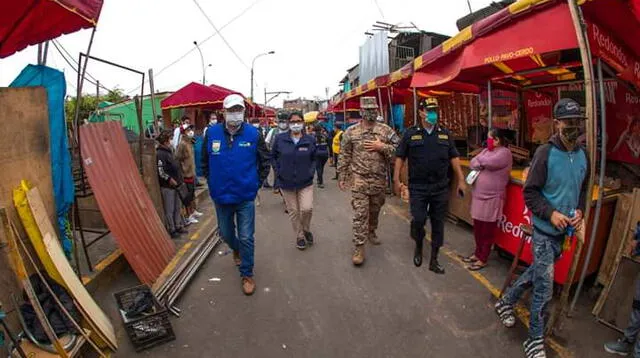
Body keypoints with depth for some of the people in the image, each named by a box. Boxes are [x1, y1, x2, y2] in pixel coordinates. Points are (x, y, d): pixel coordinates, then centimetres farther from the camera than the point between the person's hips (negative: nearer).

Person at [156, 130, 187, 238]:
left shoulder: (169, 151, 13)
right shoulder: (160, 154, -16)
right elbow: (160, 171, -23)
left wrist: (179, 179, 14)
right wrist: (170, 180, -17)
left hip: (175, 185, 9)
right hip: (167, 186, -9)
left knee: (177, 208, 17)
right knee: (169, 210, 1)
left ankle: (178, 226, 27)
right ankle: (171, 230, 10)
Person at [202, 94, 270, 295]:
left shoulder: (253, 134, -9)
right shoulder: (212, 133, -5)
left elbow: (265, 161, 2)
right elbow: (205, 162, 8)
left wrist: (257, 184, -1)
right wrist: (212, 182, 6)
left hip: (245, 197, -2)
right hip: (221, 196, 3)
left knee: (246, 238, 2)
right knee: (226, 234, 20)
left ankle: (247, 275, 21)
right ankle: (236, 249, 54)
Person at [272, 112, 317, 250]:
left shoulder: (310, 140, -2)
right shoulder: (280, 139, -5)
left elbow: (314, 159, 11)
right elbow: (273, 157, 7)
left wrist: (311, 171, -2)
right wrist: (279, 171, -2)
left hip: (305, 182, 0)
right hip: (286, 183, 0)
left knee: (307, 208, -12)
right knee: (293, 211, 9)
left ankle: (306, 230, 20)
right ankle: (299, 236, 31)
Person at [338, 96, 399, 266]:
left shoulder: (386, 130, 2)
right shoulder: (351, 132, -1)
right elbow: (344, 156, 2)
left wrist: (381, 147, -15)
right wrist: (342, 177, 2)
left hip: (380, 180, 3)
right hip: (359, 180, -2)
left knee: (375, 210, 18)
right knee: (360, 214, -4)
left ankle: (371, 232, 43)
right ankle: (359, 247, 2)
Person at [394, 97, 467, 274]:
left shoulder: (445, 134, 7)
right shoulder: (410, 134, 0)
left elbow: (454, 158, 10)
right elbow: (400, 157, 1)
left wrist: (461, 180, 6)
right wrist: (396, 179, -4)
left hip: (440, 188, 3)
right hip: (418, 187, -2)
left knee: (438, 223, 7)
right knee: (418, 220, -5)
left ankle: (434, 260, 20)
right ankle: (418, 246, 28)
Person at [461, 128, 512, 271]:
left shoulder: (504, 153, -10)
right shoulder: (487, 151, 15)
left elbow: (488, 163, -23)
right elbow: (473, 163, 6)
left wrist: (480, 161, -2)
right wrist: (482, 165, -13)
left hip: (491, 198, -8)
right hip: (478, 196, 8)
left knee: (487, 230, 2)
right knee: (478, 228, 15)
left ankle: (483, 259, 11)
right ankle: (478, 253, 29)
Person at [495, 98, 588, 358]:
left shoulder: (582, 155, 3)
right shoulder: (545, 153, -15)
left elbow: (583, 189, 16)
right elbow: (530, 192, -12)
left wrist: (579, 210, 0)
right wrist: (551, 213, -22)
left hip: (564, 231, 6)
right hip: (545, 231, -6)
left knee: (536, 273, 21)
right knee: (544, 288, -1)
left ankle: (506, 302, 44)